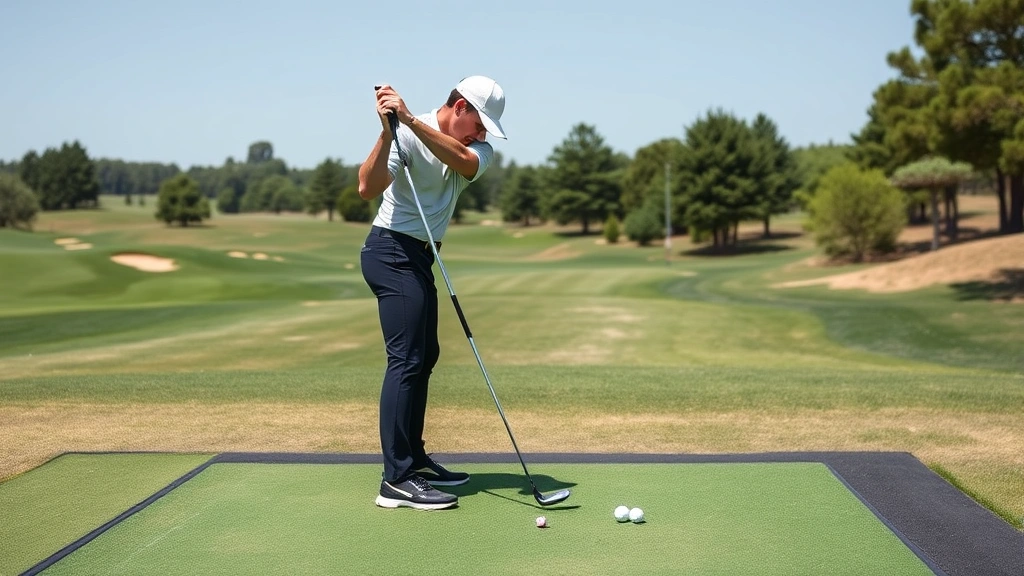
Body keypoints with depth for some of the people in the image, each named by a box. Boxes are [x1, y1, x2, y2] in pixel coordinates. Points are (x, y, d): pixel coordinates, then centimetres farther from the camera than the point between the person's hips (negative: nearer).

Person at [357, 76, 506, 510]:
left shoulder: (480, 150, 3)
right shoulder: (407, 136, -15)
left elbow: (463, 161, -22)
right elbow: (368, 189, -28)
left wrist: (412, 120, -33)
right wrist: (388, 131, -37)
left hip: (419, 258, 9)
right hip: (393, 251, -9)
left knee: (425, 356, 14)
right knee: (406, 359, -14)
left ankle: (414, 459, 25)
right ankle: (396, 479, -15)